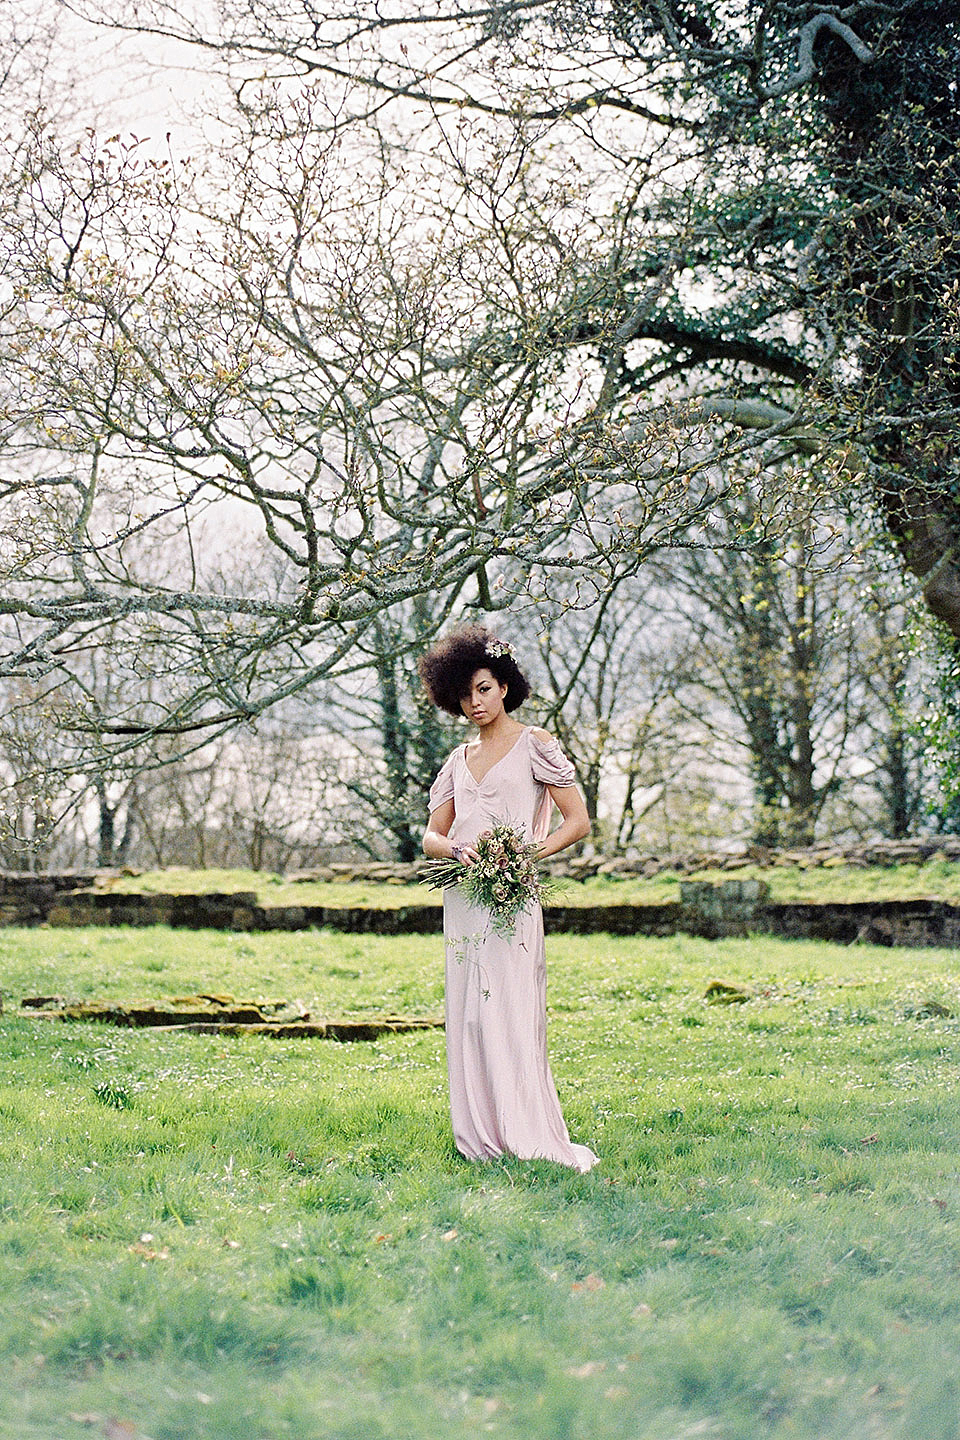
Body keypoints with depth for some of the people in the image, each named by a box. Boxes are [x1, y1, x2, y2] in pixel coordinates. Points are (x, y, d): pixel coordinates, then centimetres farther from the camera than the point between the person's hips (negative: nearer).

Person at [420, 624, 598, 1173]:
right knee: (469, 1018, 4)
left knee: (510, 1016, -9)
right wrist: (458, 848, -8)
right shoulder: (460, 760, 17)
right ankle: (482, 1142, 9)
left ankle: (532, 1143, -4)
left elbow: (578, 821, -2)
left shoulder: (534, 745, 2)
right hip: (462, 897, 6)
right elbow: (431, 836, 15)